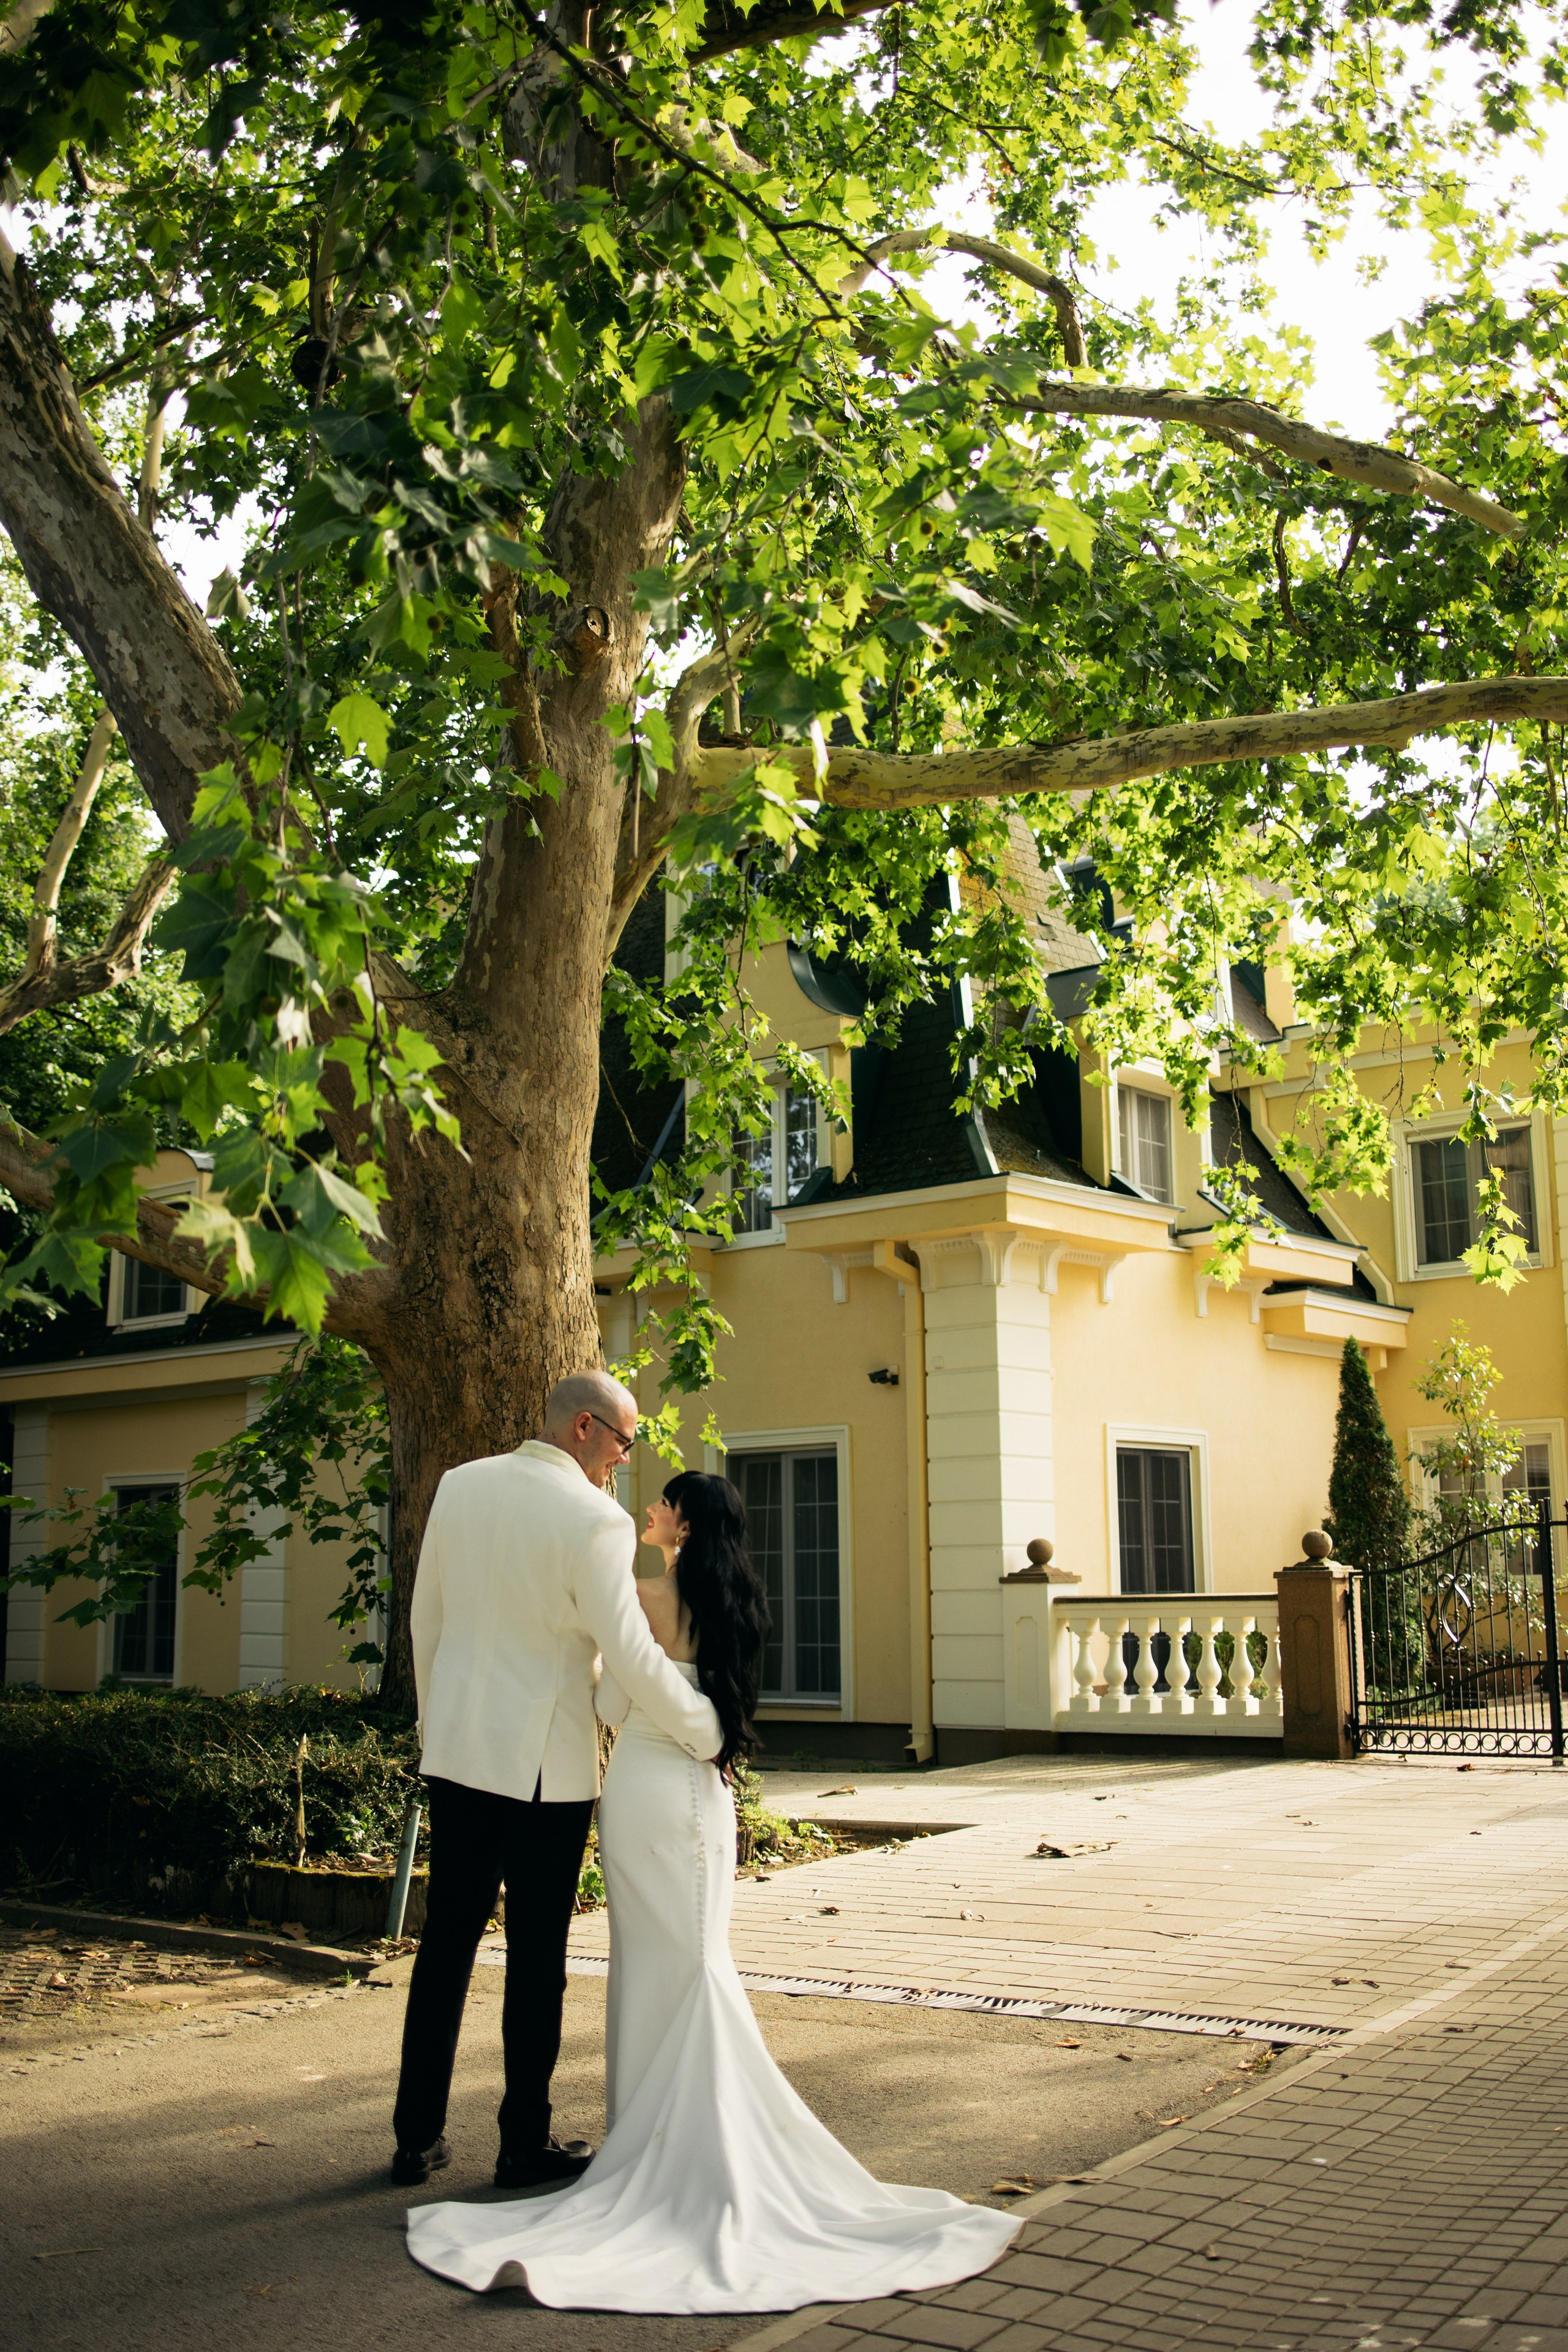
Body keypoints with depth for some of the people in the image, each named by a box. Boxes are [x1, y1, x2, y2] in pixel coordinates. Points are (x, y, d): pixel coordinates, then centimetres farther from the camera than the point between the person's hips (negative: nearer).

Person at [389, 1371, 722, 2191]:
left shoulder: (459, 1486, 3)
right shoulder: (595, 1520, -16)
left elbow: (425, 1619, 11)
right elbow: (633, 1656, -17)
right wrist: (707, 1737, -5)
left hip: (455, 1752, 6)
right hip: (545, 1763, -5)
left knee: (445, 1944, 12)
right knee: (536, 1958, 6)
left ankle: (417, 2139, 20)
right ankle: (525, 2147, 16)